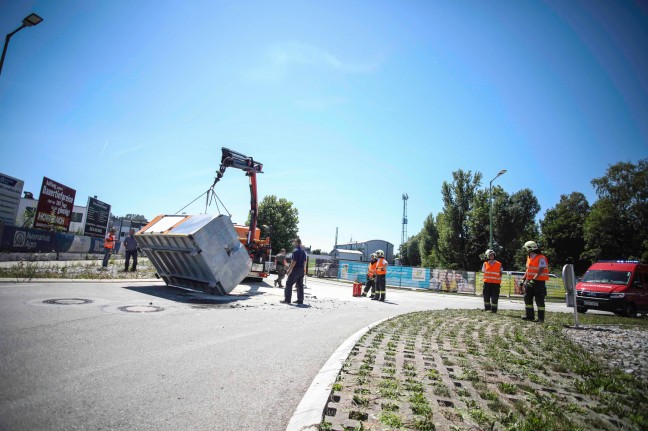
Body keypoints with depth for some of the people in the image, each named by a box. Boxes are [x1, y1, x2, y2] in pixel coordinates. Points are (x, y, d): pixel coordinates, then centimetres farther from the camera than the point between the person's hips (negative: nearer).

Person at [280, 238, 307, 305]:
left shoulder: (296, 251, -13)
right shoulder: (303, 251, 14)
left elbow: (294, 261, -18)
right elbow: (304, 261, 16)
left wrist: (289, 269, -15)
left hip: (296, 269, -8)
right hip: (301, 270, 8)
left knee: (289, 284, -2)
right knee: (300, 285, 11)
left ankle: (287, 299, -4)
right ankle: (300, 300, 11)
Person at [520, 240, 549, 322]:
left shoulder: (541, 258, -15)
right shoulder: (529, 258, 11)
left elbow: (540, 271, -22)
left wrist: (533, 280, -28)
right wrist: (524, 279, 13)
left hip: (539, 282, -8)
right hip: (530, 281, 8)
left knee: (539, 300, -1)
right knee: (527, 298, 8)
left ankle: (541, 318, 8)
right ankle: (529, 316, 15)